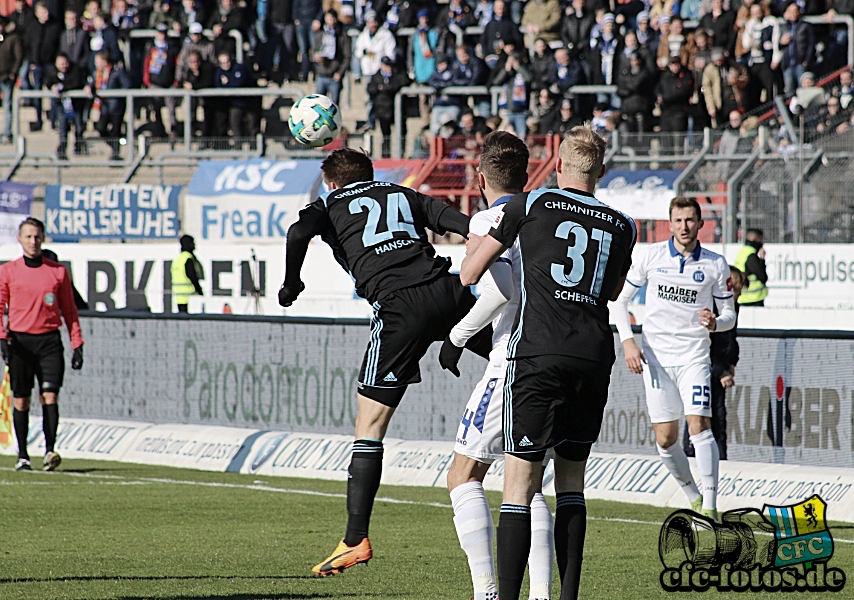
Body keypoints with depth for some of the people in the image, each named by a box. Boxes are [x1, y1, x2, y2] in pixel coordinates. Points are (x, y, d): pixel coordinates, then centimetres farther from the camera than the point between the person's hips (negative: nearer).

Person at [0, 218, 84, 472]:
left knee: (50, 395, -11)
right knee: (21, 400, 2)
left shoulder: (58, 272, 7)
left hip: (49, 340, 0)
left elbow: (69, 310, 11)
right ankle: (22, 456, 10)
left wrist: (77, 344, 5)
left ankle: (50, 451, -14)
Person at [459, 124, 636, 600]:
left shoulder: (530, 205, 2)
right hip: (594, 358, 4)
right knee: (571, 480, 14)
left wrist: (475, 245, 29)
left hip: (538, 354, -4)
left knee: (520, 482, -6)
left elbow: (469, 275, 8)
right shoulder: (622, 226, 12)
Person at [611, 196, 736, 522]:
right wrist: (628, 341, -6)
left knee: (699, 426, -17)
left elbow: (729, 314, 8)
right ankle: (693, 496, 22)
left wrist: (715, 323, -16)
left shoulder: (715, 264, 1)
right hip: (655, 356, 1)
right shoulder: (650, 256, 0)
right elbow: (620, 299, 7)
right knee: (665, 439, 1)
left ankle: (710, 507, -16)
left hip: (694, 355, -1)